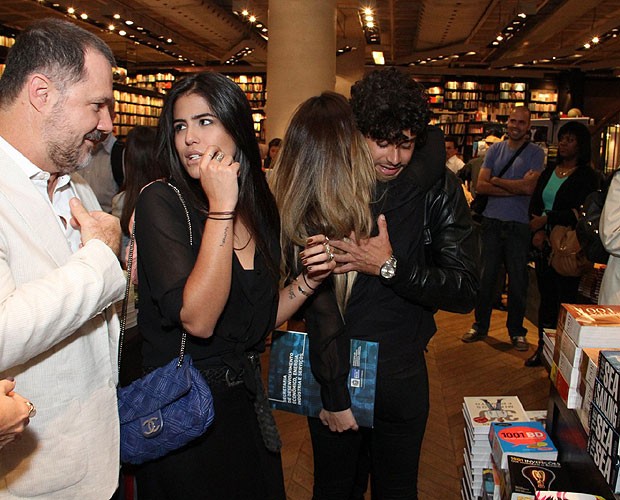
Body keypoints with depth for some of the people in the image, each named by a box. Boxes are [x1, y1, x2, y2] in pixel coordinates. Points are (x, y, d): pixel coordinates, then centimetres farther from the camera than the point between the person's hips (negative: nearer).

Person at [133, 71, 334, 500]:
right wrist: (221, 207, -27)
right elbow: (198, 319, -28)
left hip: (245, 400, 6)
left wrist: (309, 280, -8)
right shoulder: (160, 201, -16)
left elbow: (260, 319, 8)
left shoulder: (260, 208, 0)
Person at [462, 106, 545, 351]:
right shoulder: (495, 150, 9)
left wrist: (496, 181, -5)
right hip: (491, 221, 2)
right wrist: (513, 189, -10)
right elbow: (480, 186, -1)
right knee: (485, 276, 8)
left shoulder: (535, 153, 1)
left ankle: (516, 331, 19)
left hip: (518, 225, -2)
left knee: (517, 280, 5)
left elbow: (528, 186, -14)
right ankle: (480, 326, 21)